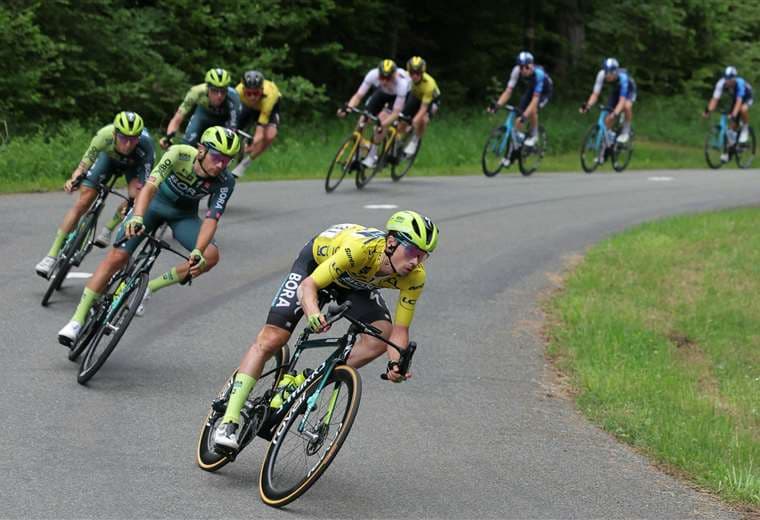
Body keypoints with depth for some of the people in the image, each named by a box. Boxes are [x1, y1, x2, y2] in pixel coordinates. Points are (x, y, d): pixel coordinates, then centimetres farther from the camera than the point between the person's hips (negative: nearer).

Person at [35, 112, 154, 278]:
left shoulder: (145, 144, -42)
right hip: (108, 156, 1)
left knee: (135, 195, -30)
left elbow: (145, 184, -38)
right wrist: (73, 179, -49)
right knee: (83, 202, -10)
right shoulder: (104, 135, -39)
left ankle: (108, 229, 0)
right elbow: (85, 164, -29)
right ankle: (52, 255, -2)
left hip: (134, 163, -1)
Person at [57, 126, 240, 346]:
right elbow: (150, 186, -41)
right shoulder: (180, 154, -32)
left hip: (184, 214, 2)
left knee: (210, 256, -24)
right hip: (155, 202, -2)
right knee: (117, 256, -16)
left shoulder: (225, 181, -26)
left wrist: (197, 252, -47)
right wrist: (136, 218, -59)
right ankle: (77, 320, -9)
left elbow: (211, 219, -30)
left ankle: (147, 288, -9)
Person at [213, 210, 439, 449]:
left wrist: (396, 363, -41)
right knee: (270, 339, -13)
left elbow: (399, 329, -22)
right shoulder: (361, 248, -44)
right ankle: (228, 423, -8)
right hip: (317, 262, -4)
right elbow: (308, 285, -42)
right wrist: (313, 313, -63)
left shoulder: (414, 277, -29)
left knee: (382, 336, -21)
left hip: (356, 282, 4)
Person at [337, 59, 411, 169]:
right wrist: (347, 108, -49)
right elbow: (358, 95, -30)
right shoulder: (373, 74, -35)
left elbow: (396, 112, -41)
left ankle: (372, 156, -14)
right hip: (382, 92, 4)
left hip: (398, 95, -4)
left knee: (383, 119, -27)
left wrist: (382, 125, -56)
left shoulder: (401, 83, -42)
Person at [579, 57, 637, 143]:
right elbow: (595, 94, -31)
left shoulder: (622, 77, -41)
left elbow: (622, 100, -46)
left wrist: (615, 113, -61)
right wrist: (587, 106, -48)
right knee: (608, 120, -10)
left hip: (628, 91, -4)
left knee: (627, 106, -35)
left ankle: (626, 131, -14)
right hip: (615, 90, 4)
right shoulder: (601, 75, -31)